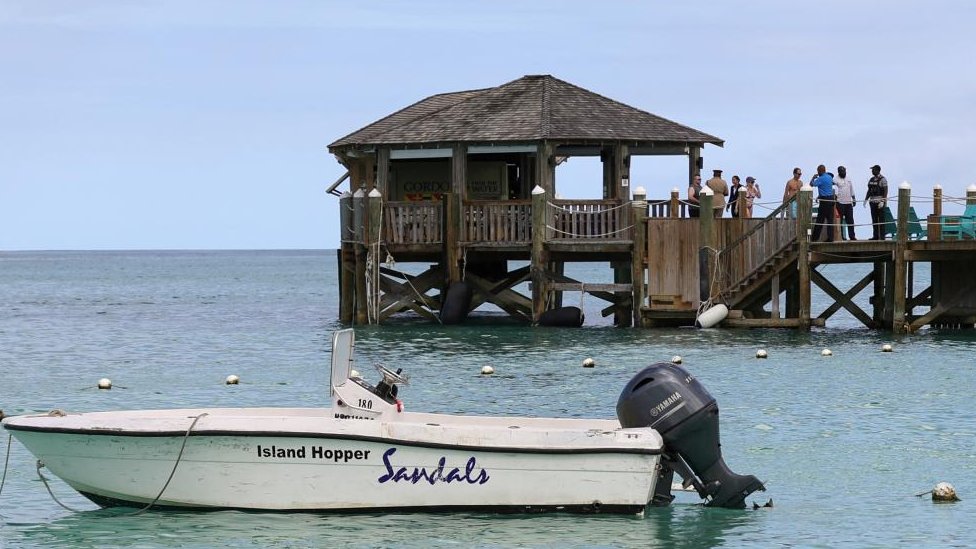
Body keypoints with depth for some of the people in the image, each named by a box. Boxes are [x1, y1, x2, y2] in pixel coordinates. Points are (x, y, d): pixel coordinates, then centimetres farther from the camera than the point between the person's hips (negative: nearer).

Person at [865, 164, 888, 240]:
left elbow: (885, 191, -13)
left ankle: (882, 236, -4)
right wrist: (866, 199, 10)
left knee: (881, 220, -5)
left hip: (880, 202, -7)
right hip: (872, 202, 7)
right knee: (874, 220, 7)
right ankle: (876, 236, 11)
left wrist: (882, 202, -21)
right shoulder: (871, 179, 14)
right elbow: (869, 191, 20)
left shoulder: (882, 179, -8)